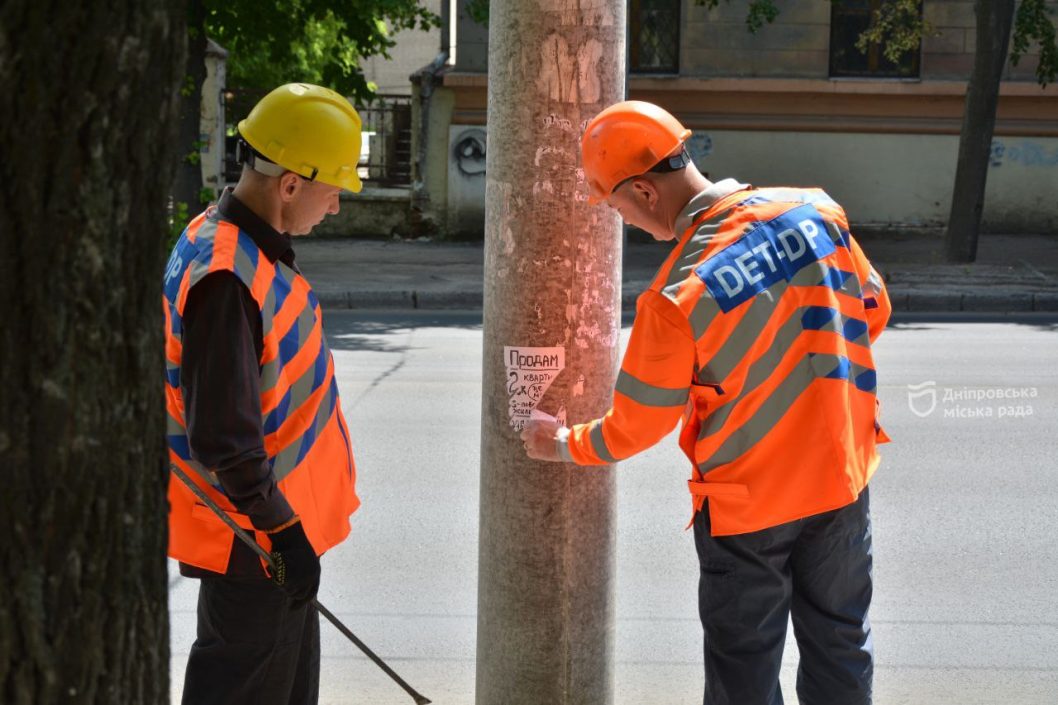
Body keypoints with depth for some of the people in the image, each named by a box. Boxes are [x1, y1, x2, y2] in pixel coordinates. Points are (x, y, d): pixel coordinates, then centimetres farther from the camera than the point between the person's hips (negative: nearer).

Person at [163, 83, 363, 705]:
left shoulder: (254, 250, 7)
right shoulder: (227, 278, -26)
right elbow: (222, 438, -28)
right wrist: (283, 530, -21)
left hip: (279, 524, 10)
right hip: (256, 543, -10)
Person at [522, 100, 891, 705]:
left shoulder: (677, 296, -23)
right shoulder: (816, 211, -10)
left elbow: (638, 425, -12)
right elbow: (873, 310, 5)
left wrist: (566, 445, 7)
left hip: (746, 502, -5)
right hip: (842, 477, 5)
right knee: (840, 644, 19)